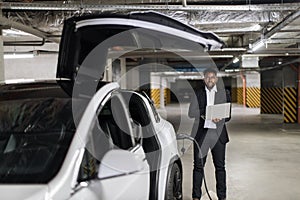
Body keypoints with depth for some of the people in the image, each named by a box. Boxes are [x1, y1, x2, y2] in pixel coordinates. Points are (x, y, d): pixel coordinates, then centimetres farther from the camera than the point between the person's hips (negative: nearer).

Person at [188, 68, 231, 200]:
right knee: (198, 165, 4)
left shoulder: (224, 93, 8)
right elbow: (191, 113, 1)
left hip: (218, 133, 0)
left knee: (220, 166, 6)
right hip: (201, 133, 0)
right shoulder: (198, 94, 8)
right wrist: (203, 114, -15)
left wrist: (220, 118, -16)